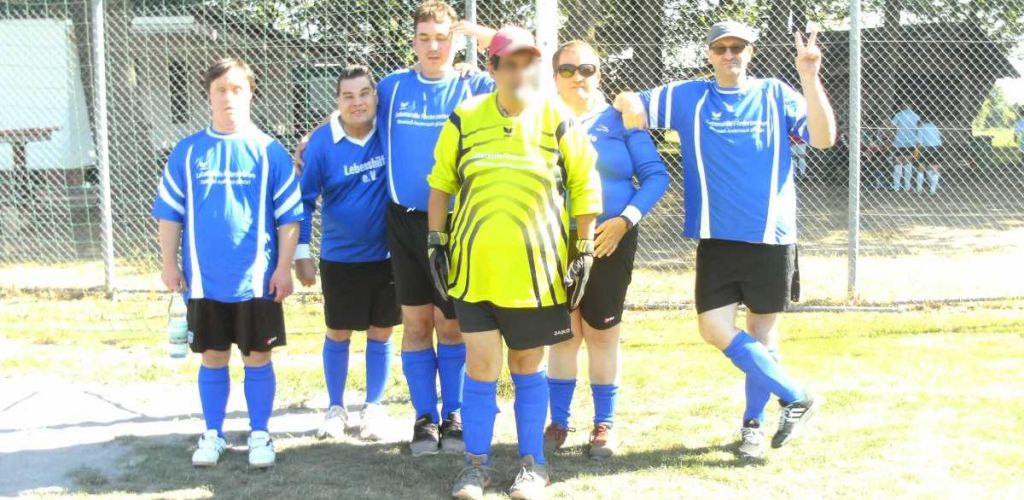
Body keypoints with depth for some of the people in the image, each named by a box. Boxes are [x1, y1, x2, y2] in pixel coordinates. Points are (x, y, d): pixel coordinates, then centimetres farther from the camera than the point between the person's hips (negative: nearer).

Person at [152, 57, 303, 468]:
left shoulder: (269, 151, -2)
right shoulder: (187, 152, 2)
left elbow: (288, 216, -1)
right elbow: (170, 213, 6)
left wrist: (284, 267, -5)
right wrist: (169, 264, 2)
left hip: (257, 279, -1)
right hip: (204, 279, 1)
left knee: (258, 358, 7)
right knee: (213, 358, 12)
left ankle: (260, 434, 20)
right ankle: (213, 434, 24)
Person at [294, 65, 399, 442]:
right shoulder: (322, 142, -13)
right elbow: (305, 199, -6)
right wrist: (302, 252, -8)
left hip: (387, 255, 1)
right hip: (339, 257, -1)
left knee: (380, 333, 10)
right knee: (338, 333, 11)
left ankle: (374, 408, 25)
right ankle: (335, 408, 27)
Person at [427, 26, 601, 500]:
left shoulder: (558, 120, -2)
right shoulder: (464, 119, 0)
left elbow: (585, 185, 4)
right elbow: (441, 182, 10)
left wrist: (585, 252, 1)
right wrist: (437, 241, 5)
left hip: (537, 268, 0)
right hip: (475, 265, 1)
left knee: (527, 365, 10)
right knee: (481, 364, 1)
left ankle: (532, 462, 23)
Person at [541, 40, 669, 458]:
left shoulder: (620, 121, 0)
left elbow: (656, 175, -3)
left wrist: (625, 220, -15)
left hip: (610, 241, -1)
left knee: (602, 332, 7)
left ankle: (605, 424, 18)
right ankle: (558, 422, 18)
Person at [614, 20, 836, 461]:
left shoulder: (776, 95, 2)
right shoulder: (689, 98, 6)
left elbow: (824, 139, -8)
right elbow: (631, 104, 9)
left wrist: (810, 79, -18)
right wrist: (627, 105, -15)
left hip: (771, 235, -1)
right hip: (717, 237, 1)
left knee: (762, 330, 7)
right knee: (715, 328, -8)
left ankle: (753, 422, 23)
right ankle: (797, 396, 5)